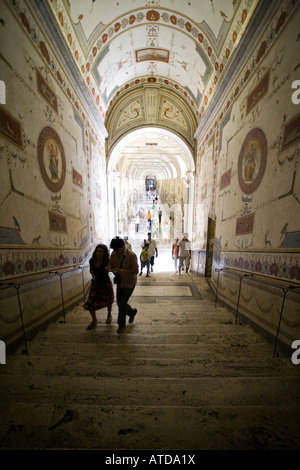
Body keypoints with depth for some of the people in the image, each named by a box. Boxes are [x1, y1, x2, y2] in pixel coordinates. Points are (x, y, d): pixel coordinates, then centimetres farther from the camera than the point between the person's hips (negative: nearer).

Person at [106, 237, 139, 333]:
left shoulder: (132, 255, -25)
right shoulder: (114, 254, -8)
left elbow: (136, 271, -25)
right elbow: (111, 264, 5)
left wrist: (121, 270, -35)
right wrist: (109, 268, -20)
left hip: (129, 283, -6)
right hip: (120, 282, 6)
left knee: (122, 303, -1)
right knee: (119, 303, 14)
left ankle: (122, 324, 25)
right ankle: (132, 312, 45)